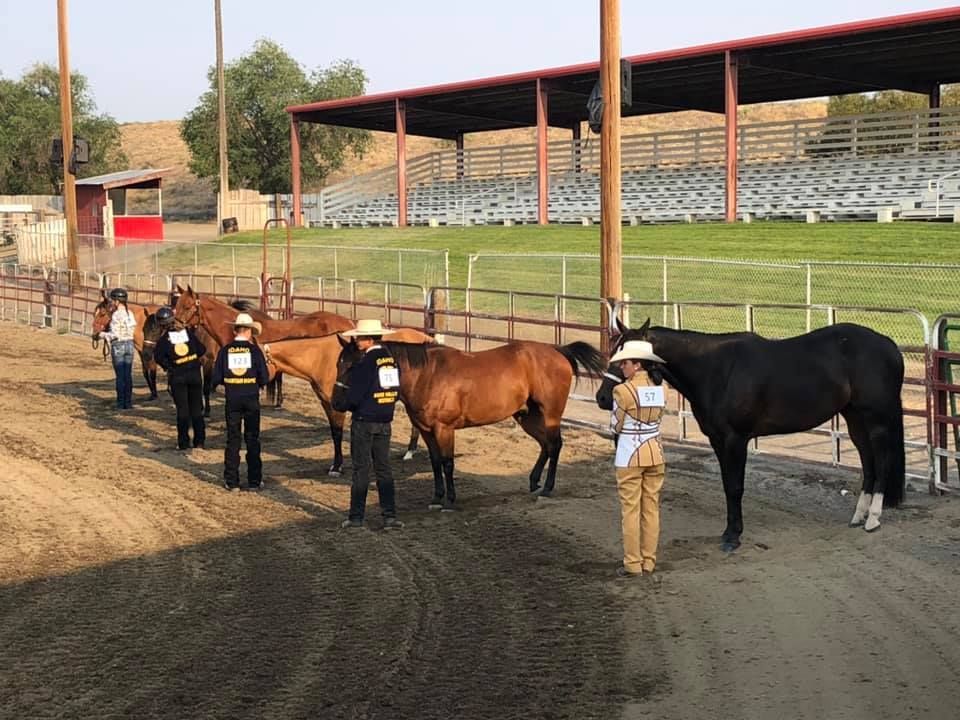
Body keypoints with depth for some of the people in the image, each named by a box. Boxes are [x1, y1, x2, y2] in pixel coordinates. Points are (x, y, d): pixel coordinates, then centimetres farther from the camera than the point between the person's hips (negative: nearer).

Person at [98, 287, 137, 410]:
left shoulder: (116, 315, -16)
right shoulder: (130, 313, 5)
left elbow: (115, 335, -20)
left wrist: (103, 334, -2)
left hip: (118, 346, -6)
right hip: (130, 344, 6)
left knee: (120, 375, 1)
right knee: (128, 375, 10)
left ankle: (121, 403, 6)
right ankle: (129, 402, 14)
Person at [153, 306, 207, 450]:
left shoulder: (164, 339, -5)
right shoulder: (188, 332, 2)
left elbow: (158, 357, -16)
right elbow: (202, 350, 2)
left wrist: (168, 367, -2)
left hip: (177, 376, -2)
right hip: (195, 373, 2)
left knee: (182, 410, 4)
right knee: (197, 409, 11)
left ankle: (183, 443, 5)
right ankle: (199, 441, 14)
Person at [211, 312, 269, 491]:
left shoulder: (225, 351, -3)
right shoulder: (255, 351, -6)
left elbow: (217, 377, -3)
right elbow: (264, 378, -6)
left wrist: (214, 384, 20)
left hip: (232, 399, 1)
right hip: (251, 399, -1)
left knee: (232, 440, 8)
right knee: (252, 439, 8)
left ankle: (231, 481, 8)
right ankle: (254, 481, 11)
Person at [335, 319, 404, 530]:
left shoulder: (364, 364, -18)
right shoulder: (392, 360, 4)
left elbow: (354, 397, -17)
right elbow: (397, 392, 11)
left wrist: (341, 407, 2)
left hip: (364, 423, -6)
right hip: (385, 422, 6)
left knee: (361, 469, 3)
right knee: (384, 469, 11)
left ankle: (356, 517, 9)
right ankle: (390, 516, 6)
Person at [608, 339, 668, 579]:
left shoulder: (623, 391, -15)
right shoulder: (658, 388, 3)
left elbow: (616, 426, -6)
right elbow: (658, 417, 11)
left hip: (630, 455, -6)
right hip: (655, 453, 6)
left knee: (630, 510, 2)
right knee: (651, 508, 11)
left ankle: (633, 564, 6)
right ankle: (649, 561, 17)